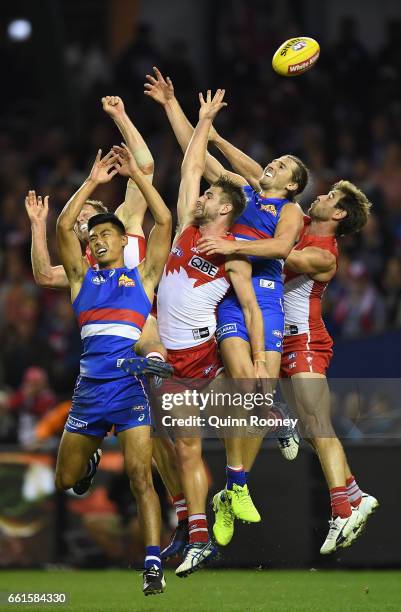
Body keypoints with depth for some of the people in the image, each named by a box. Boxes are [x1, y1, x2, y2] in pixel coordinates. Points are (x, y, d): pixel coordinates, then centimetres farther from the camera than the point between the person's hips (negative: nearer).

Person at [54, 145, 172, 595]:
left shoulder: (142, 276, 11)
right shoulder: (82, 278, 16)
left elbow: (164, 221, 2)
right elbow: (63, 226, 5)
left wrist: (135, 174, 2)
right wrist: (93, 181, 3)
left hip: (129, 385, -4)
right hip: (88, 387, 4)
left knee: (140, 477, -15)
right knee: (64, 481, 12)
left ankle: (153, 564, -18)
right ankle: (90, 461, 48)